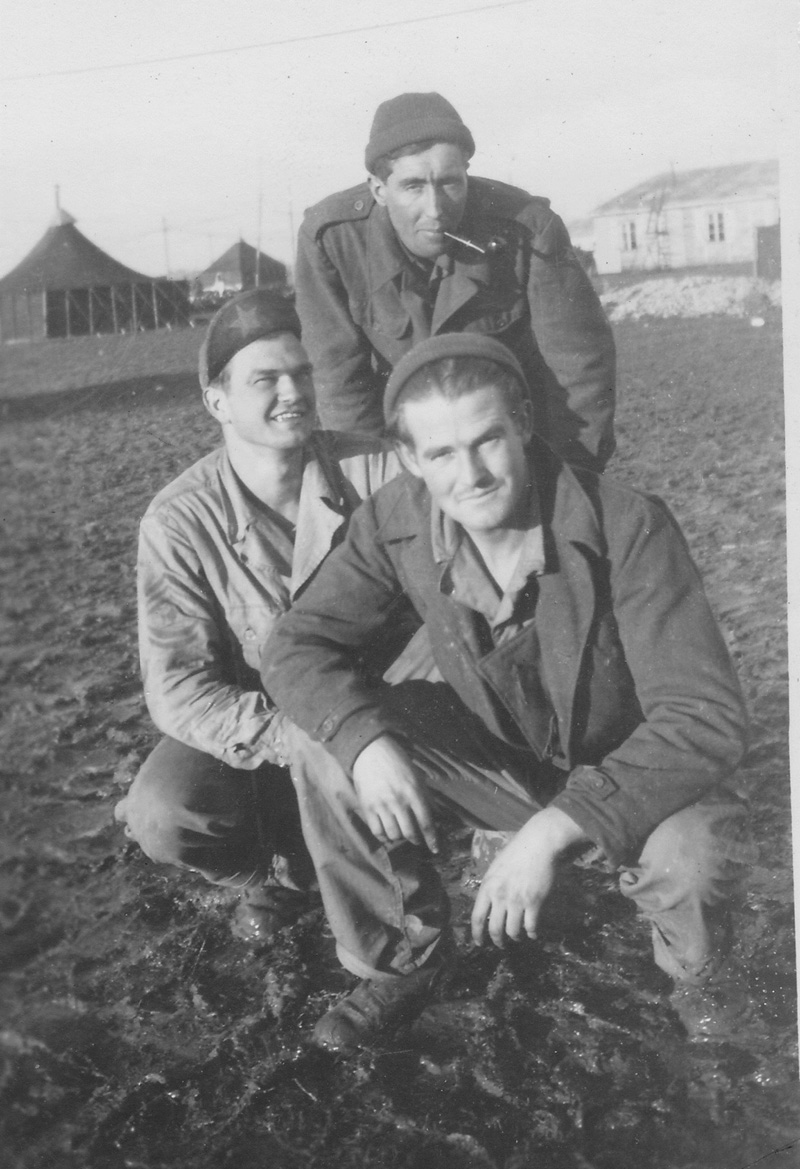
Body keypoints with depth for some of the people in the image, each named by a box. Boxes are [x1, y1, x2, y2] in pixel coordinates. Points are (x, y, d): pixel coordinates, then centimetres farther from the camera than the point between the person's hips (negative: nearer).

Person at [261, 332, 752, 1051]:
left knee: (698, 852, -36)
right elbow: (295, 647, -12)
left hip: (629, 774, -3)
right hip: (497, 754, 4)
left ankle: (692, 958, 4)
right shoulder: (395, 522, -17)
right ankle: (404, 961, 4)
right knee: (320, 743, -17)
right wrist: (368, 741, -34)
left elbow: (705, 716, -32)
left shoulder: (630, 527, -29)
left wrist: (554, 829, -41)